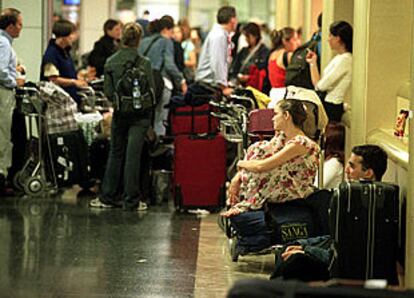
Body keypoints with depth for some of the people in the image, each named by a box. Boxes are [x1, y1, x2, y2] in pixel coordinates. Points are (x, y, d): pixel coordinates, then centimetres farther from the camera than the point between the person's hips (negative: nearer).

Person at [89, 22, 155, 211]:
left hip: (120, 113, 3)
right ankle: (131, 201, 1)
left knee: (116, 153, 14)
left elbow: (107, 91, -2)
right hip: (140, 114, -3)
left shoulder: (111, 62, -3)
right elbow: (151, 91, -9)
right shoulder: (144, 63, -12)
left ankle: (108, 197, 17)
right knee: (133, 155, -1)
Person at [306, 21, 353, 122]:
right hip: (326, 104, 9)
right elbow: (318, 83, 14)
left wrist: (313, 63, -4)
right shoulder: (338, 58, 15)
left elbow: (320, 86, -17)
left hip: (332, 108, -9)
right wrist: (312, 63, 14)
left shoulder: (345, 59, -16)